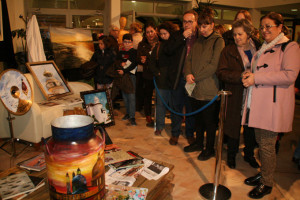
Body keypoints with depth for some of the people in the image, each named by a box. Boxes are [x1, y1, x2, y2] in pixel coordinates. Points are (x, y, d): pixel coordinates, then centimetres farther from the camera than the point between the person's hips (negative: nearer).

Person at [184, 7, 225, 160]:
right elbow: (189, 59, 11)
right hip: (195, 88, 6)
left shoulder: (218, 41, -6)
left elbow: (214, 65, -15)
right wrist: (188, 74, -9)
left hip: (209, 89, -6)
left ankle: (209, 149, 22)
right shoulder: (198, 41, 14)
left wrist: (196, 77, -16)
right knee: (198, 118, 18)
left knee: (210, 121, 6)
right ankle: (199, 143, 36)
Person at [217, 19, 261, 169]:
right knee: (233, 125, 7)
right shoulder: (228, 51, 1)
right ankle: (231, 155, 27)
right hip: (235, 96, -2)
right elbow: (221, 73, -8)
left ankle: (249, 154, 33)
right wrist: (241, 76, -21)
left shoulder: (259, 48, 6)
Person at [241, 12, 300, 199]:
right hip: (258, 103, 8)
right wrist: (250, 75, 6)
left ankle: (267, 183, 14)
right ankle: (263, 174, 31)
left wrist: (256, 77, -19)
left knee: (267, 145, -2)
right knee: (261, 142, 14)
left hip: (274, 105, -7)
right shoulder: (263, 49, 20)